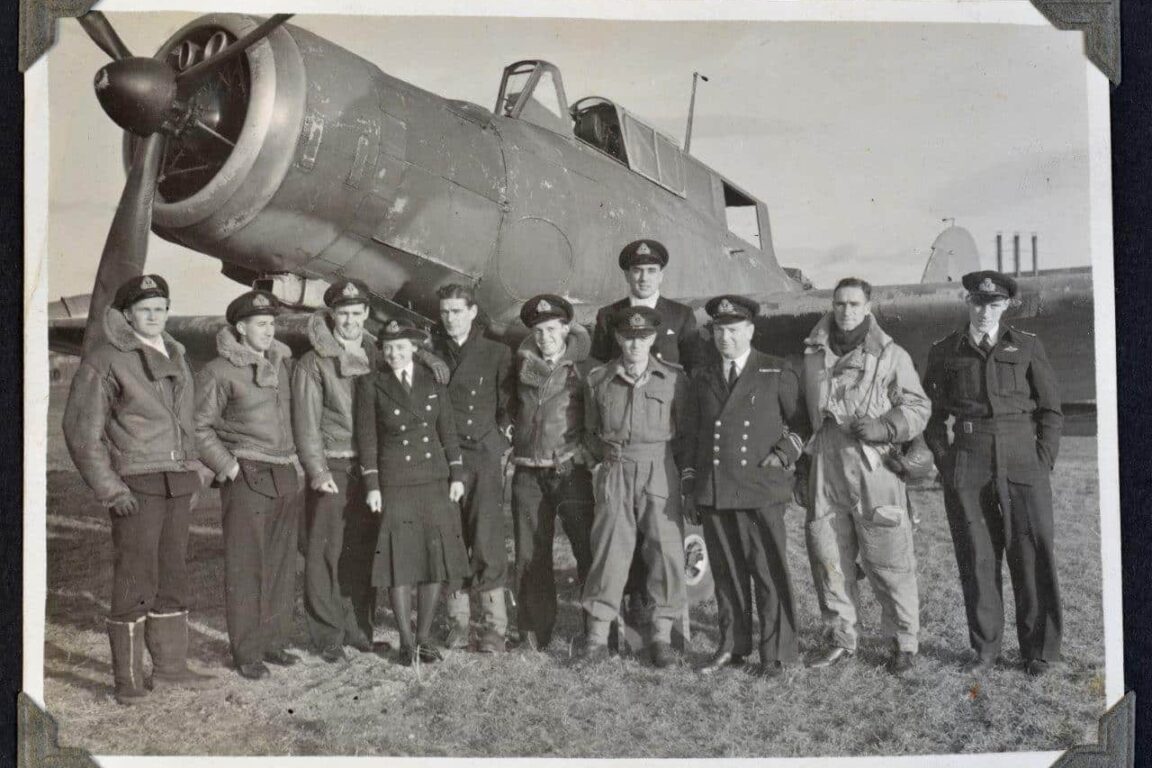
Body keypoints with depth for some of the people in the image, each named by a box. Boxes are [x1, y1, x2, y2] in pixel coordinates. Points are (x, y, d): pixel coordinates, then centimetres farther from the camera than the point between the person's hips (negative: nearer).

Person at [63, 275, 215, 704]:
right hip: (136, 486, -7)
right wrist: (109, 488, -13)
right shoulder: (104, 362, -7)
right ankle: (128, 678, 5)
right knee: (135, 581, -4)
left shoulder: (175, 356, 15)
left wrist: (192, 474, 16)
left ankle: (170, 665, 24)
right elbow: (81, 430, -9)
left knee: (173, 576, 13)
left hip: (177, 484, 7)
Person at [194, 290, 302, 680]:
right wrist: (229, 467, -11)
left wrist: (296, 459, 12)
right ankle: (247, 651, 7)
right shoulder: (219, 372, -6)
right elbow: (200, 427, -5)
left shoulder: (282, 362, 12)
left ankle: (275, 639, 21)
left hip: (286, 475, 6)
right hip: (247, 478, -6)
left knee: (282, 564, 9)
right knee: (245, 568, -1)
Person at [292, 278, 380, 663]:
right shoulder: (313, 364, -1)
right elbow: (306, 423, -6)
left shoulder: (375, 357, 14)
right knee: (327, 552, -3)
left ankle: (358, 626, 21)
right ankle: (328, 635, 6)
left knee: (364, 552, 10)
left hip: (370, 468, 5)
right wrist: (317, 470, -14)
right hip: (332, 469, -5)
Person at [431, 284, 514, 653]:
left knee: (486, 542, -8)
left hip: (484, 459, -2)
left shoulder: (497, 354, 6)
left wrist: (502, 447, 0)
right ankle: (457, 620, 13)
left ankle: (495, 625, -1)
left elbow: (508, 407, 8)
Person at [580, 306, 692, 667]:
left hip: (661, 471, 0)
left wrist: (685, 469, 1)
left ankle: (662, 635, 8)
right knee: (609, 547, -3)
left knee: (667, 549, -3)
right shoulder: (598, 381, 7)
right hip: (615, 473, 0)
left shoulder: (674, 378, 3)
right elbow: (591, 431, 20)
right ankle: (598, 634, 6)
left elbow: (685, 432, 8)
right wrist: (605, 453, 6)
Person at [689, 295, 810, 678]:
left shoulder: (777, 373, 5)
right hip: (712, 490, 4)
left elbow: (802, 422, 11)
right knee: (726, 572, 9)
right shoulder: (702, 378, 15)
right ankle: (732, 646, 21)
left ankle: (779, 653, 8)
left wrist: (786, 452, -4)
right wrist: (691, 481, 15)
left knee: (769, 573, -2)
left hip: (760, 491, -4)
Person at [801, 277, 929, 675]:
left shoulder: (891, 355, 2)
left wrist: (883, 427, -14)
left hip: (874, 469, -4)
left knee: (887, 561, -1)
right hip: (825, 471, 4)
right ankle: (841, 638, 21)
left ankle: (903, 642, 13)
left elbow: (917, 407, 2)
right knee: (828, 558, 7)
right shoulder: (812, 355, 12)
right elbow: (802, 412, 24)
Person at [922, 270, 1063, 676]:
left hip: (1023, 466, 0)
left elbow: (1051, 410, 8)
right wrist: (944, 463, 3)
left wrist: (1042, 463, 0)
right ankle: (985, 648, 16)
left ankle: (1040, 650, 12)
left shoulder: (1027, 347, 6)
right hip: (967, 470, 1)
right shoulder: (944, 352, 8)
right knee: (977, 560, 4)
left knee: (1033, 559, 0)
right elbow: (933, 414, 13)